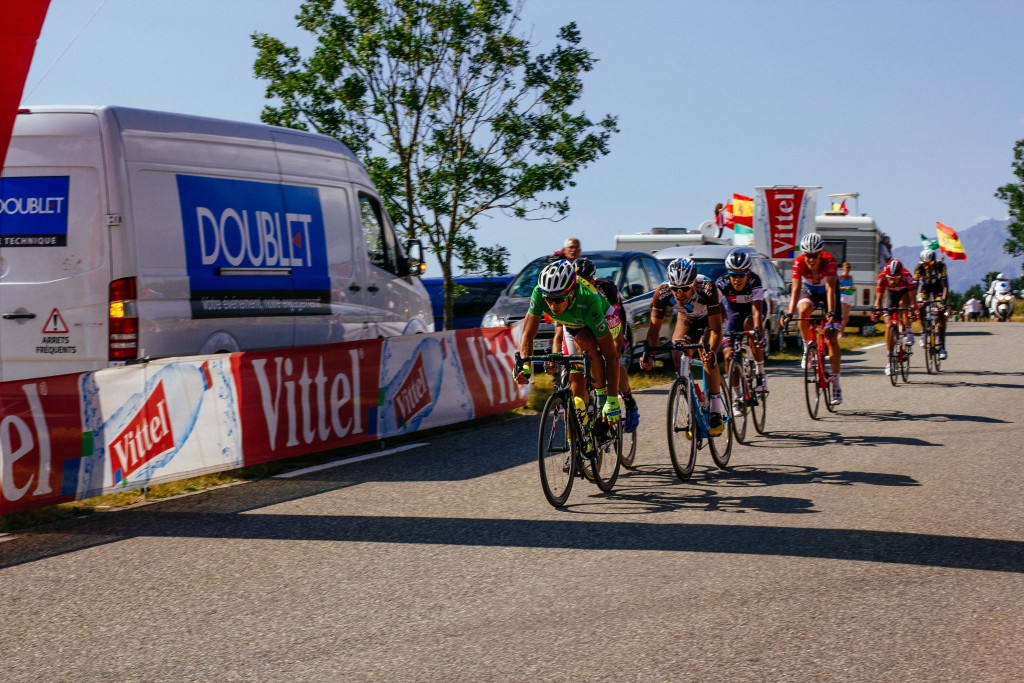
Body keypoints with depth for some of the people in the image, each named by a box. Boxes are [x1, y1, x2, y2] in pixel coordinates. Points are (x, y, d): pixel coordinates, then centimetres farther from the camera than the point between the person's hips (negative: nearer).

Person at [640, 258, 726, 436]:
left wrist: (712, 352, -57)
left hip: (710, 319, -3)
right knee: (679, 356, -19)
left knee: (707, 356, -27)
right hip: (686, 319, 3)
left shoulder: (707, 289, -40)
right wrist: (649, 353, -42)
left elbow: (716, 329, -40)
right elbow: (654, 327, -27)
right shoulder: (662, 292, -33)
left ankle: (716, 412, -18)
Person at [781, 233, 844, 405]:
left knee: (832, 339, -11)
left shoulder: (829, 261, -33)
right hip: (809, 291, 2)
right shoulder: (799, 263, -28)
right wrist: (789, 313, -45)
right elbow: (796, 289, -32)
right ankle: (807, 348, -12)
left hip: (827, 292, -1)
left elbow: (830, 289, -39)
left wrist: (831, 312, -51)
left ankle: (836, 383, -4)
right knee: (804, 310, -36)